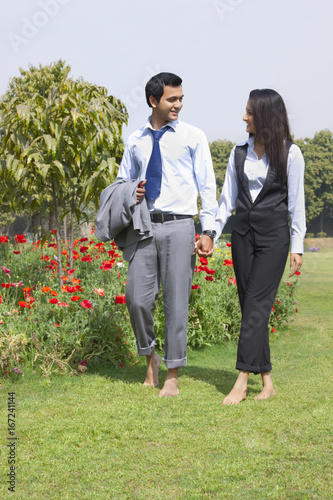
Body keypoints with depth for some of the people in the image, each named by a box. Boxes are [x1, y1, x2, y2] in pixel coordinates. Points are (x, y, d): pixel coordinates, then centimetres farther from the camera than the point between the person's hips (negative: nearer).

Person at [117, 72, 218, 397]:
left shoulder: (193, 137, 4)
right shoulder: (135, 141, 12)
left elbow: (207, 186, 2)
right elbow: (122, 181, 24)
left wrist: (208, 230, -7)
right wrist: (131, 195, 0)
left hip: (178, 226, -3)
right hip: (144, 226, 3)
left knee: (176, 302, -1)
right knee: (137, 299, -2)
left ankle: (172, 377, 9)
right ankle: (150, 357, 25)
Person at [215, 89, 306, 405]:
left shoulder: (289, 154, -2)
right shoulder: (239, 153, 11)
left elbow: (296, 203, -1)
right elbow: (227, 199, 12)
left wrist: (297, 247, -3)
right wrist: (211, 234, 4)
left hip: (274, 235, -5)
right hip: (243, 233, 5)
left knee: (256, 305, -11)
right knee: (249, 306, 3)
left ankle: (241, 382, -13)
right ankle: (267, 380, 10)